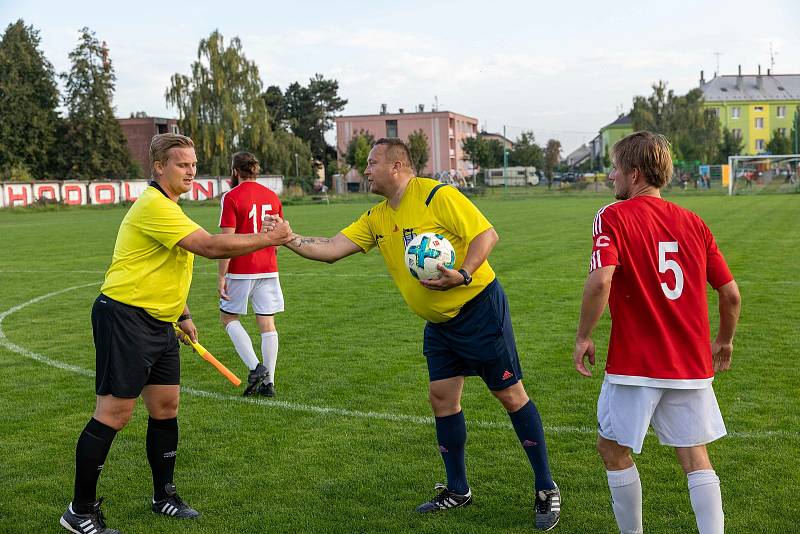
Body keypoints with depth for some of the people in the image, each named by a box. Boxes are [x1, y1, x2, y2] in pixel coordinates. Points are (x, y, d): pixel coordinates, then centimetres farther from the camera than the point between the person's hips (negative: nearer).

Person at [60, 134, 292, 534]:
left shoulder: (167, 208, 17)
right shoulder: (154, 207, -17)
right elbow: (211, 247, -25)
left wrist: (182, 315, 24)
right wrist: (267, 239, -18)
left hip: (158, 322, 10)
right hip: (124, 318, -10)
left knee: (165, 407, 11)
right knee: (114, 413, -6)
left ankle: (163, 496, 25)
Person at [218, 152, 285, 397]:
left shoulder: (231, 197, -9)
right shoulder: (272, 196, 8)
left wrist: (221, 276, -9)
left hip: (241, 270, -5)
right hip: (268, 269, 5)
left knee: (228, 317, 11)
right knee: (267, 323, 7)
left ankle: (255, 366, -4)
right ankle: (268, 381, 9)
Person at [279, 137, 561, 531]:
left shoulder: (436, 195, -16)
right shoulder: (376, 219, 7)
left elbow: (486, 234, -19)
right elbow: (332, 249, 4)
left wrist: (463, 275, -31)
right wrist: (288, 239, -6)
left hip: (480, 309, -7)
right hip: (439, 322, 7)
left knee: (510, 394, -1)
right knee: (442, 397, 7)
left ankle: (546, 490, 12)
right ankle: (457, 490, 23)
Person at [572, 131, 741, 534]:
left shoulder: (613, 217, -8)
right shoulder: (693, 222, 7)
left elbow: (601, 281, -24)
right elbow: (730, 293, 7)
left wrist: (583, 337, -11)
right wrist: (724, 342, 23)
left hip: (635, 364, -5)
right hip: (692, 365, 5)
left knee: (613, 449, 14)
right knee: (695, 456, 13)